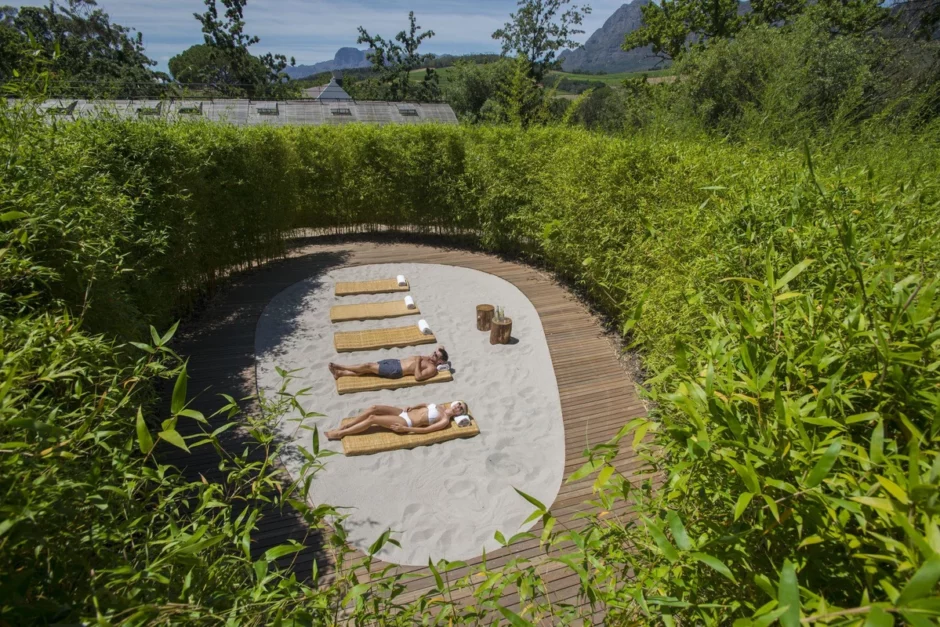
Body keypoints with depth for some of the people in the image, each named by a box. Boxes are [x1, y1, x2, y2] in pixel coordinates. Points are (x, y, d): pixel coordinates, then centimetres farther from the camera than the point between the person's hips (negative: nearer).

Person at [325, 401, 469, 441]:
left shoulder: (445, 421, -11)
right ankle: (344, 427, 0)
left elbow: (426, 429, -17)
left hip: (406, 422, -7)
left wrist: (405, 429, -21)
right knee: (374, 408, -10)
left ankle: (340, 434, -5)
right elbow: (424, 405, 27)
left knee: (372, 418, -17)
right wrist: (412, 407, 8)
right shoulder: (439, 407, 13)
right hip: (404, 413, 7)